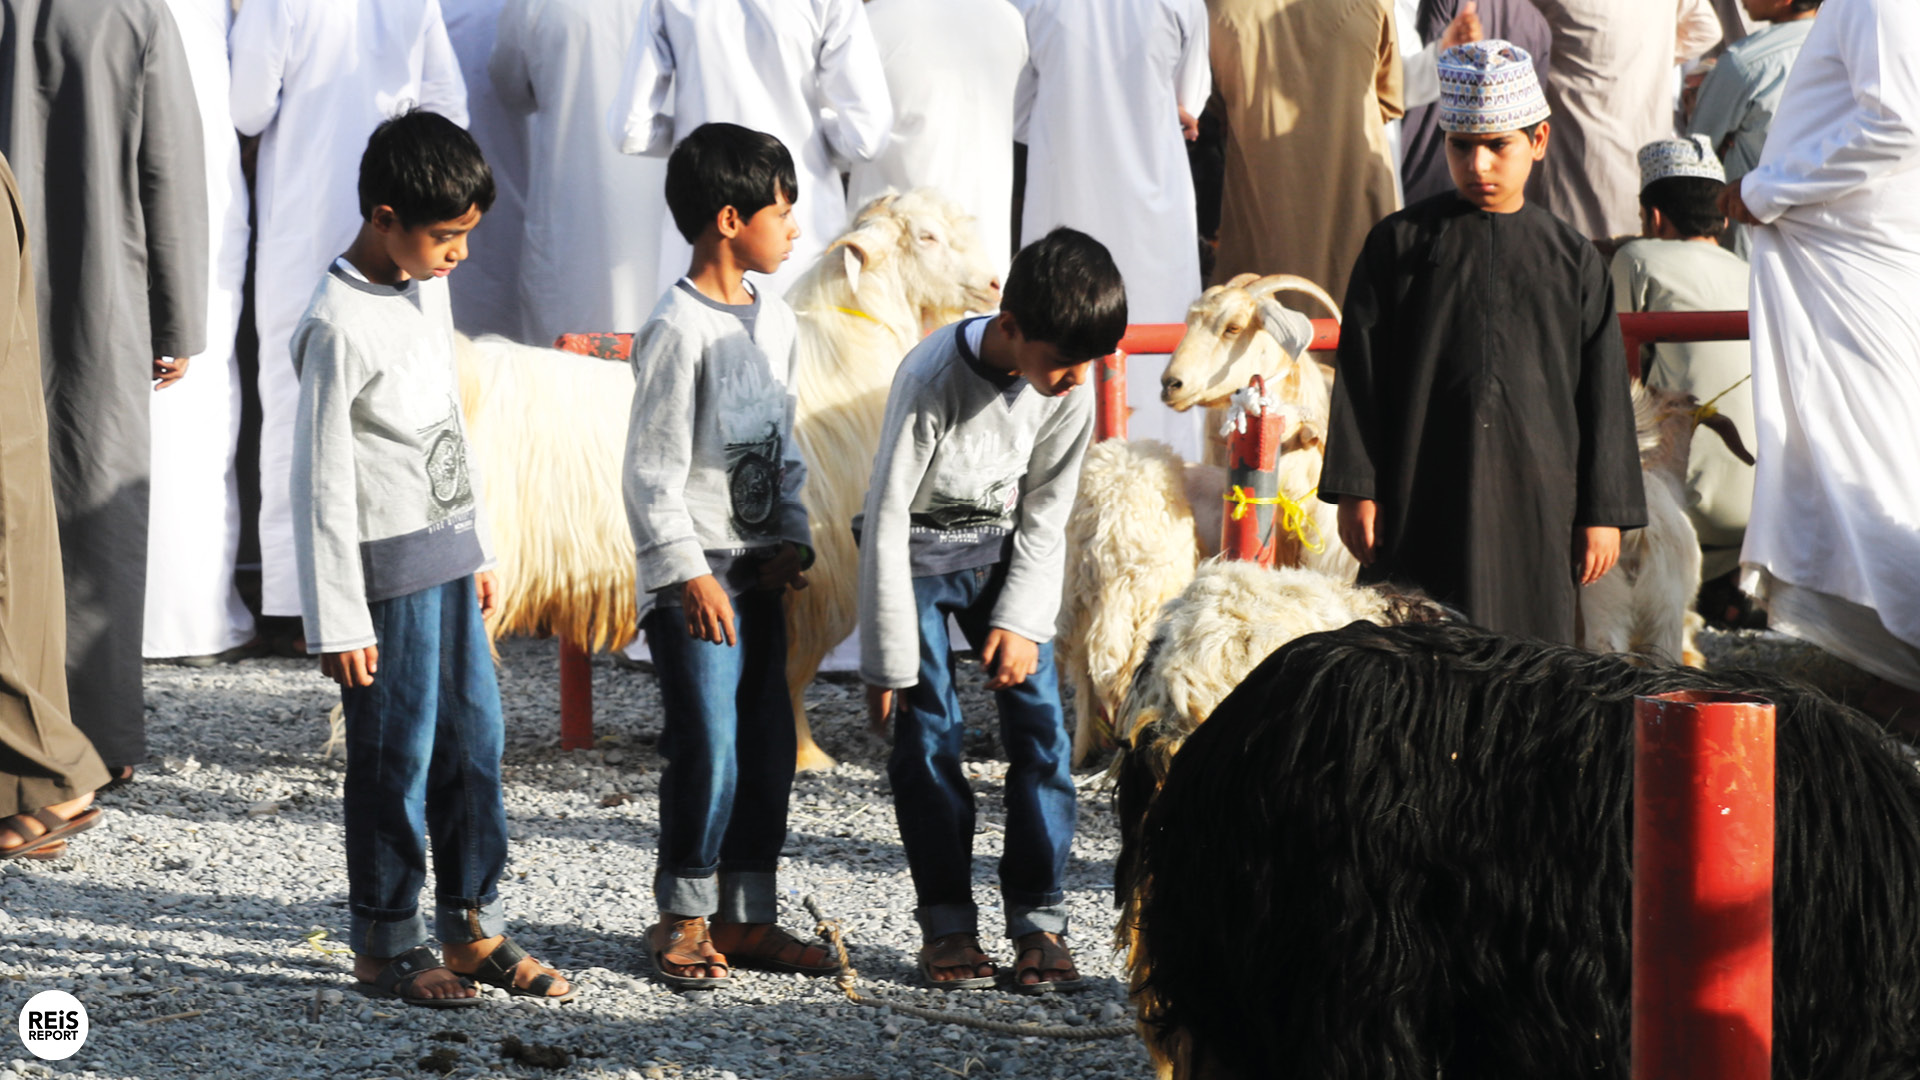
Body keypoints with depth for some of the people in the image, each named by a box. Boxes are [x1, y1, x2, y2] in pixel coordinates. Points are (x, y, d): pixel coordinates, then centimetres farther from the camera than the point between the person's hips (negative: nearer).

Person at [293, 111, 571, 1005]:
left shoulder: (428, 290, 9)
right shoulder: (339, 327, -18)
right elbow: (323, 481, -17)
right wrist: (339, 619, -17)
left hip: (448, 556, 8)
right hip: (389, 569, -8)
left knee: (475, 739, 10)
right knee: (397, 756, -2)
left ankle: (472, 927, 19)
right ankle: (386, 944, 10)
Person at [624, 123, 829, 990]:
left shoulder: (775, 322, 10)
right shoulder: (677, 331, -15)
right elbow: (652, 471, -16)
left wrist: (792, 538, 7)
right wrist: (690, 574, -19)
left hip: (756, 570, 8)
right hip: (692, 578, -8)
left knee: (769, 747, 9)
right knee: (708, 749, -8)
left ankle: (746, 917, 18)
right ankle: (683, 920, 5)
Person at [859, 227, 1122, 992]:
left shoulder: (1070, 390, -15)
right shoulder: (934, 377, -29)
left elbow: (1045, 517, -2)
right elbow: (887, 519, -23)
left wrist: (1021, 620, -14)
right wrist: (889, 660, -20)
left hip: (1001, 552, 4)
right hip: (917, 555, -4)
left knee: (1039, 719, -6)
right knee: (928, 733, -8)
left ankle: (1038, 921, 0)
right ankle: (946, 924, 2)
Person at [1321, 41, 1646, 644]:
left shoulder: (1572, 260, 8)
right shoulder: (1399, 244, 5)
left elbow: (1602, 394, 9)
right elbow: (1360, 375, 4)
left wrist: (1603, 512, 5)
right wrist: (1356, 490, -2)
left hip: (1534, 501, 1)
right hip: (1423, 498, -1)